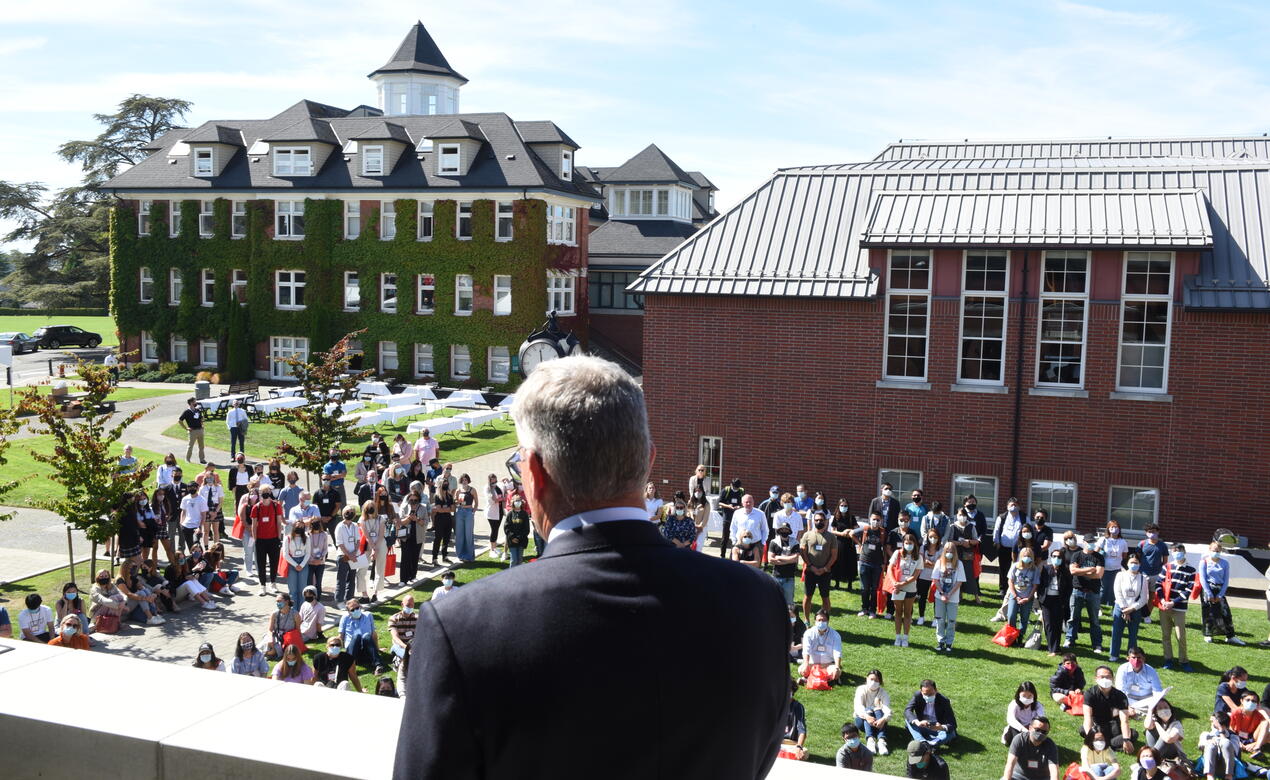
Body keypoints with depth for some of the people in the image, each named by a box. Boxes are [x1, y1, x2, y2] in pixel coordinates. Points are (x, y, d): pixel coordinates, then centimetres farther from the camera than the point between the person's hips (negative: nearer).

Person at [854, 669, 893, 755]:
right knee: (868, 710, -31)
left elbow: (887, 710, -20)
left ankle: (881, 741, -49)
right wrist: (867, 716, -43)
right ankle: (870, 740, -50)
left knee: (878, 711, -30)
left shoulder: (883, 693, -3)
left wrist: (883, 719, -43)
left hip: (878, 722, 1)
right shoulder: (861, 690, -5)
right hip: (862, 721, -1)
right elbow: (858, 707, -22)